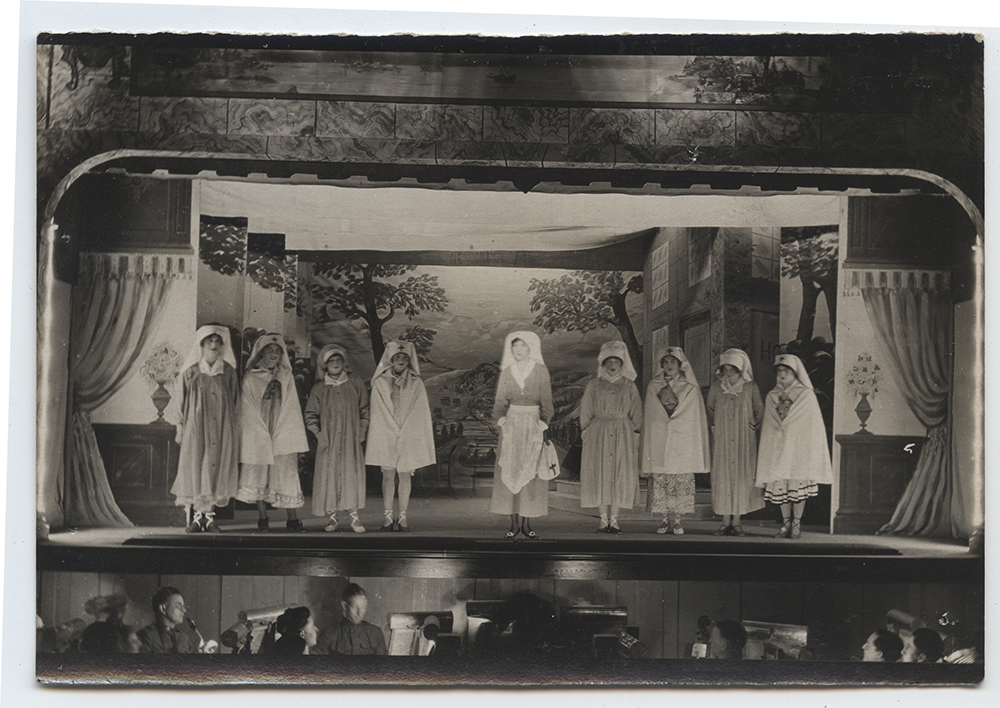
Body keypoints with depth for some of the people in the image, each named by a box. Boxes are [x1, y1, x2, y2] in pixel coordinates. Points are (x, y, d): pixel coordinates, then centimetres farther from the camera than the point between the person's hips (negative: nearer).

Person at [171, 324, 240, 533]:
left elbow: (234, 402, 10)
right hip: (195, 428, -1)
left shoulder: (228, 373, 6)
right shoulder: (191, 372, 3)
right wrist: (180, 426, 2)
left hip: (221, 429, 1)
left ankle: (209, 516, 3)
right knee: (195, 467, -4)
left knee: (216, 468, -1)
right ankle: (195, 516, 0)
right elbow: (182, 400, 6)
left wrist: (235, 429, 7)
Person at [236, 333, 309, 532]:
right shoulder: (250, 378, 3)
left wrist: (296, 436, -1)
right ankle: (262, 518, 9)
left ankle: (292, 518, -1)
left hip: (283, 434, 1)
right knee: (259, 472, 0)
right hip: (257, 434, -1)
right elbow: (247, 409, 1)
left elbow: (292, 407, 8)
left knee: (287, 474, -2)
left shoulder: (286, 377, 10)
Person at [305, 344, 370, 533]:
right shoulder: (319, 389, 5)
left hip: (351, 441, 0)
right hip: (328, 442, 0)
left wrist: (361, 432, 0)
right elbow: (310, 415, 8)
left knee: (351, 474, -7)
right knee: (329, 476, -2)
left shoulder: (356, 385, 6)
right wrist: (319, 435, -3)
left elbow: (364, 410, 9)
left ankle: (354, 517, -5)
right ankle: (332, 517, 5)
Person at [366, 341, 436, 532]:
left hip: (409, 436, 0)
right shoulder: (380, 383, 6)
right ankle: (388, 518, 4)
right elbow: (376, 413, 6)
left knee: (405, 476, 2)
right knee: (388, 475, 0)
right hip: (385, 436, 0)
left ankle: (402, 518, 6)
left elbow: (421, 413, 6)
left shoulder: (416, 384, 6)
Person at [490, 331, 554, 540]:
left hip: (533, 424, -1)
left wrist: (543, 425, -9)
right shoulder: (507, 372, 8)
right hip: (511, 424, 1)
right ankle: (514, 524, 0)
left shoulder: (541, 371, 2)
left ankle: (527, 523, 3)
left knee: (531, 473, -2)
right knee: (509, 472, -3)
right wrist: (501, 420, -9)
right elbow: (500, 400, 8)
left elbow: (546, 401, 2)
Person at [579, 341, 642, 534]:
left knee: (620, 475, -3)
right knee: (600, 475, -3)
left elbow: (636, 414, 9)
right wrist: (587, 435, -1)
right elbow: (585, 414, 8)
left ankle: (614, 519, 2)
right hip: (598, 436, 0)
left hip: (623, 436, 0)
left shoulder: (630, 387, 9)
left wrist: (634, 436, 1)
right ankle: (603, 519, 3)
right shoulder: (594, 386, 9)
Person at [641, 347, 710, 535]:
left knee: (682, 479, -6)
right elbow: (649, 417, 14)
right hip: (659, 440, 2)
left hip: (683, 441, -2)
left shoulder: (690, 388, 7)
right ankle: (666, 519, 1)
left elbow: (696, 419, 7)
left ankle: (676, 519, -1)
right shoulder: (653, 387, 13)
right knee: (659, 479, -4)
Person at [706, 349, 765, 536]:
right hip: (722, 440, 1)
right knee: (723, 478, 0)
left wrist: (755, 426, 5)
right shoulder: (716, 387, 3)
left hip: (744, 441, -1)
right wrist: (714, 427, 11)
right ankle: (726, 522, 6)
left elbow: (759, 410, 11)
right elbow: (709, 409, 17)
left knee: (742, 478, -1)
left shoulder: (750, 388, -1)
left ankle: (736, 522, 7)